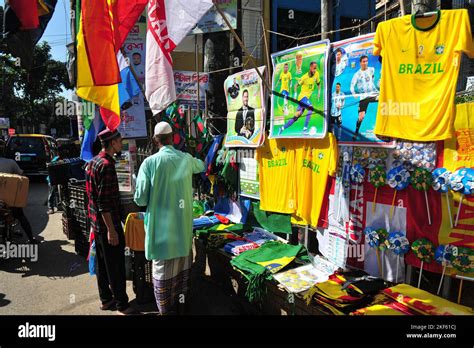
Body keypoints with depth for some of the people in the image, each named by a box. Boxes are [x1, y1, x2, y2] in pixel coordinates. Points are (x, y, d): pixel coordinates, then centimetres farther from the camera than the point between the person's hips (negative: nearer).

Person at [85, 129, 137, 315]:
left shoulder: (93, 162, 10)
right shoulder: (106, 165, -21)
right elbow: (104, 202, -24)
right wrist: (111, 230, -21)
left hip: (96, 223, 10)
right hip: (107, 223, -10)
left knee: (102, 263, 18)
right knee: (116, 266, 1)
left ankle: (105, 299, 31)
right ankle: (122, 304, 13)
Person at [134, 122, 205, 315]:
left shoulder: (149, 162, -11)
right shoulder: (187, 159, 1)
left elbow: (140, 199, -12)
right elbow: (201, 166, 26)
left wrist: (140, 196, 11)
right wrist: (197, 160, 48)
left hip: (161, 227, -4)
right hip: (183, 225, 4)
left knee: (163, 269, 8)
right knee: (182, 266, 18)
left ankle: (166, 311, 19)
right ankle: (180, 305, 34)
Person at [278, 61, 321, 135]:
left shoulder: (316, 74, 2)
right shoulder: (305, 77, -14)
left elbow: (318, 84, 17)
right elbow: (296, 85, -6)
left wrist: (319, 92, 3)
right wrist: (295, 93, -20)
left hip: (307, 97, 6)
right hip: (302, 96, -6)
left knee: (296, 117, 6)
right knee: (311, 108, -32)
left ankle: (282, 128, 16)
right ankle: (305, 129, -30)